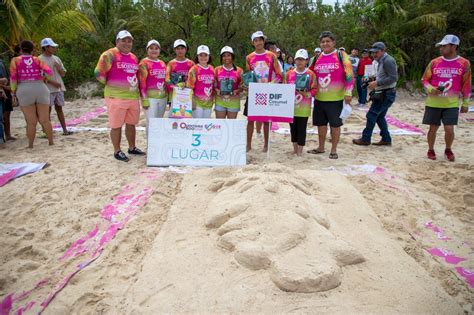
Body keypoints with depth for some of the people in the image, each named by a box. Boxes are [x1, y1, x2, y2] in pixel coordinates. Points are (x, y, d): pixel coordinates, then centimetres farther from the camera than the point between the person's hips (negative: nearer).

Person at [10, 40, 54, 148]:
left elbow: (13, 78, -4)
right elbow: (50, 72, -4)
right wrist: (44, 78, 17)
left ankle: (30, 145, 10)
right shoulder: (37, 60, 8)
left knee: (31, 122, 5)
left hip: (25, 92, -1)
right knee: (45, 120, 7)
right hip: (41, 90, 1)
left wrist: (14, 94, 0)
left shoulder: (15, 60, 5)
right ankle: (51, 142, 12)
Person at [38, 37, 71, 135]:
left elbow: (63, 74, 15)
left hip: (59, 88, 6)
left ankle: (65, 130, 11)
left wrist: (58, 67, -5)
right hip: (48, 89, -5)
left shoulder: (56, 58, 14)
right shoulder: (40, 60, -4)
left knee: (59, 109, 10)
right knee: (48, 110, -1)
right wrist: (53, 82, -16)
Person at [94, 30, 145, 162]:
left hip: (133, 97, 7)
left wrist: (134, 87, 15)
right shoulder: (109, 55, -9)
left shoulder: (134, 57, 14)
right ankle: (117, 151, 12)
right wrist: (111, 85, -3)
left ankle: (132, 148, 28)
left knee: (131, 124, 15)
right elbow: (99, 74, -12)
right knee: (116, 125, 1)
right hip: (116, 97, -7)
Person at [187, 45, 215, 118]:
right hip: (197, 102, -5)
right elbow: (190, 87, -9)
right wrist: (192, 102, -13)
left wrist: (213, 99, 14)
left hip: (209, 103, 5)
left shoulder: (212, 69, 8)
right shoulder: (194, 69, -7)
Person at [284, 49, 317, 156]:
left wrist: (307, 94, -18)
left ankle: (300, 150, 10)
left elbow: (314, 89, -1)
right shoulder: (289, 73, 5)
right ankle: (294, 148, 26)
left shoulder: (311, 74, -2)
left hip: (304, 107, -3)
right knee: (293, 127, 11)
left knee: (301, 128, 0)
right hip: (291, 106, 3)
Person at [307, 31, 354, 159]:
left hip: (336, 98, -5)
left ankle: (334, 150, 15)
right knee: (321, 123, 13)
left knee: (335, 124, 3)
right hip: (319, 98, 5)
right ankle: (321, 147, 28)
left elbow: (349, 75, -8)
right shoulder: (317, 58, 9)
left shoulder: (341, 55, -5)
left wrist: (348, 92, -14)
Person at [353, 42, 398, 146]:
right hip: (382, 94, 10)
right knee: (379, 116, 13)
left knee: (371, 115, -5)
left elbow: (393, 78, -23)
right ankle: (386, 139, 18)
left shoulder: (388, 61, -15)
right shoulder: (381, 61, 16)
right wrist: (373, 80, 9)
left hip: (386, 94, -10)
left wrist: (377, 83, -23)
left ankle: (365, 139, 3)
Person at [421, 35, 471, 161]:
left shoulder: (464, 63, -2)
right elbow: (424, 80, 7)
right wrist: (431, 89, -13)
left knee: (449, 129, -5)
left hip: (451, 104, -1)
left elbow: (466, 85, 3)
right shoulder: (434, 62, 1)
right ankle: (431, 150, 25)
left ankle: (448, 150, 20)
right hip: (433, 103, 1)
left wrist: (465, 103, 4)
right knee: (433, 128, 6)